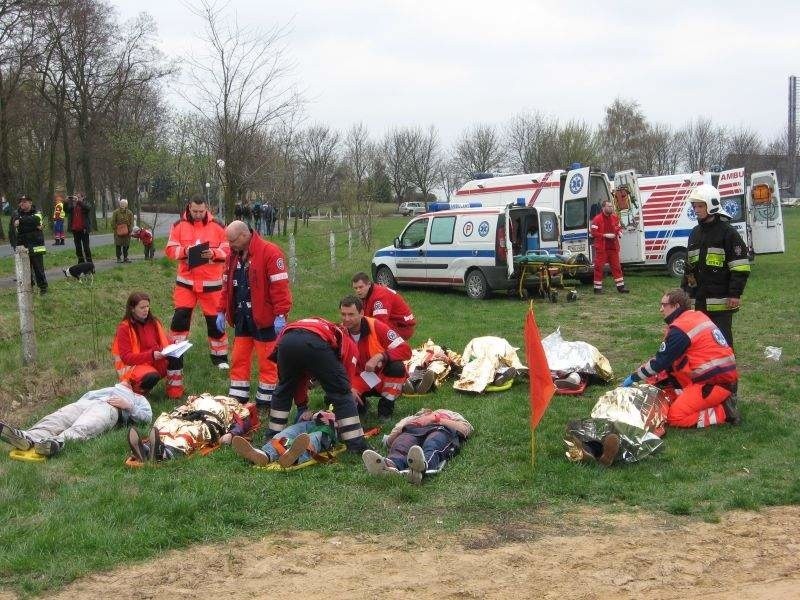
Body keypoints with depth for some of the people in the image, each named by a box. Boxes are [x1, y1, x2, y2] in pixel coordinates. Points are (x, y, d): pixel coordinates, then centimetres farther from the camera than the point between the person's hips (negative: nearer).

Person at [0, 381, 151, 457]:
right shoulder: (106, 389, 48)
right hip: (83, 403, 4)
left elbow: (147, 417, 15)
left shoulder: (138, 399, 36)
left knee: (82, 428, -38)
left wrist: (128, 406, 1)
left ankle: (58, 441, -68)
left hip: (108, 407, -4)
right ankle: (29, 438, -56)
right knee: (56, 420, -29)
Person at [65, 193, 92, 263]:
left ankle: (89, 262, -2)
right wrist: (67, 202, -16)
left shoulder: (85, 204, 2)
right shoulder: (72, 206, 12)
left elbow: (87, 208, -21)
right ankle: (81, 262, 17)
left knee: (86, 247, -6)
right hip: (75, 229, 5)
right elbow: (65, 209, -1)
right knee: (78, 248, 9)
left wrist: (79, 201, -27)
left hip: (83, 229, -4)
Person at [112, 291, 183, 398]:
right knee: (152, 377, -38)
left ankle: (175, 392, -13)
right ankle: (137, 391, -6)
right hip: (134, 365, -5)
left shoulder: (154, 322, 6)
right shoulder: (124, 328, -10)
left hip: (156, 362, 5)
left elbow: (166, 342, 10)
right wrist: (151, 355, -27)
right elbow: (126, 357, -15)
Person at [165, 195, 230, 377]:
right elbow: (170, 249, -1)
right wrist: (184, 251, -20)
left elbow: (228, 251, -2)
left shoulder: (217, 227, -2)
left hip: (211, 282, 0)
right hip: (185, 281, 1)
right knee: (180, 317, -3)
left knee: (215, 320, 6)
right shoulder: (179, 226, 0)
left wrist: (214, 253, -21)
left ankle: (219, 357, 21)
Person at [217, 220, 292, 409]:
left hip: (264, 319, -7)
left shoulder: (269, 252, -14)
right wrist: (221, 311, 12)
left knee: (267, 363, 2)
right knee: (239, 360, 10)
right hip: (241, 318, 7)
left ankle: (265, 403, 11)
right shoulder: (234, 255, 10)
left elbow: (280, 286, -18)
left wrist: (280, 315, -20)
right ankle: (237, 400, 18)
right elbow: (227, 285, 17)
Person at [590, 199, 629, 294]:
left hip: (613, 246, 5)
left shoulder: (615, 218, 9)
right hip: (601, 247, -5)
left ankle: (620, 286, 11)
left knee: (616, 266, 7)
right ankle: (597, 288, 5)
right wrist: (605, 235, -18)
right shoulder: (597, 219, -10)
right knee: (599, 267, -2)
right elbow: (593, 232, -14)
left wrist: (618, 233, 2)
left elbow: (619, 228, 24)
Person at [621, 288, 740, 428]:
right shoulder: (697, 316, 14)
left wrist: (634, 377, 3)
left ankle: (724, 411, -8)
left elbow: (660, 362, -9)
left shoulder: (680, 329, -13)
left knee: (675, 417, -12)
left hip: (716, 382, -9)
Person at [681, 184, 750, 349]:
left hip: (720, 300, -7)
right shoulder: (695, 233, 15)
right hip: (698, 300, 7)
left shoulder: (727, 232, -7)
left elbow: (740, 267, -11)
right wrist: (684, 290, 20)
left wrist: (735, 294, -15)